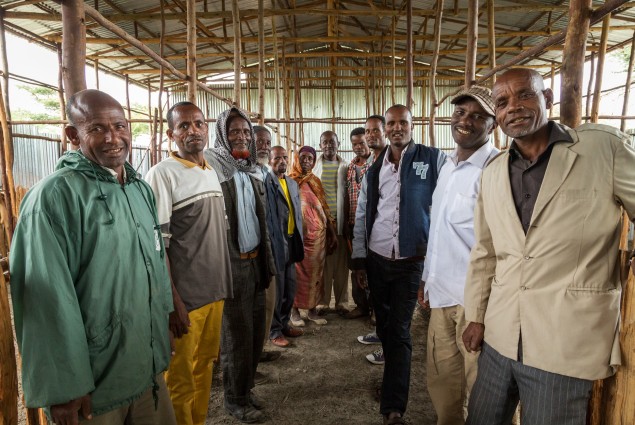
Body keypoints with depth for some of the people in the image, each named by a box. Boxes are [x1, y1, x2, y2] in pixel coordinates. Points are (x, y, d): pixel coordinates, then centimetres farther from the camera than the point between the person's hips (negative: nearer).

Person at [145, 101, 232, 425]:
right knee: (181, 379, 9)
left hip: (214, 291, 7)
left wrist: (223, 285, 14)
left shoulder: (212, 173, 10)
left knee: (205, 365, 20)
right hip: (185, 298, -7)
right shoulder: (162, 174, -12)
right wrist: (173, 302, -18)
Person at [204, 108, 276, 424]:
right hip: (230, 264, -7)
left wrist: (267, 260, 12)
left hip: (255, 261, 7)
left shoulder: (253, 171, 10)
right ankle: (236, 400, 26)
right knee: (236, 334, 6)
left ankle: (246, 388, 34)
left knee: (255, 329, 15)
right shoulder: (211, 167, -12)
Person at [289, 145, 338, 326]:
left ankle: (312, 310, 20)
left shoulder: (315, 182, 11)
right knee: (297, 272, 3)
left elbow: (324, 208, 12)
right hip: (298, 234, -3)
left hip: (317, 234, 4)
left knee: (315, 272, 8)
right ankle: (295, 310, 15)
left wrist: (332, 232, 9)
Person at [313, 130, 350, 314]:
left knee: (341, 261, 4)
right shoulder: (314, 165, 6)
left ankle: (342, 301, 15)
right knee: (322, 261, 2)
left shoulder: (345, 167, 8)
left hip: (340, 220, 1)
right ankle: (323, 301, 13)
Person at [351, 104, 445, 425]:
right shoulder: (373, 171, 8)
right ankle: (396, 378, 40)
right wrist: (359, 261, 8)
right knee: (384, 326, 16)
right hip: (376, 261, 4)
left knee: (399, 332, -2)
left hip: (411, 261, -4)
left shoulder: (433, 159, -4)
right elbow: (361, 218, 10)